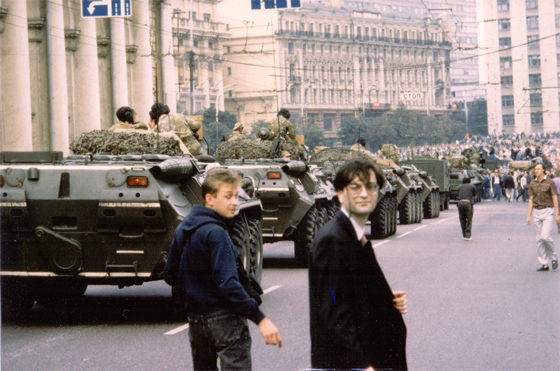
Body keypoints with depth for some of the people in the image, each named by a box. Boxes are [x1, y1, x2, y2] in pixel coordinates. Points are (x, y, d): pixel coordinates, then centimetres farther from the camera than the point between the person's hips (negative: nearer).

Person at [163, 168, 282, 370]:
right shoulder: (215, 233, -17)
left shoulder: (183, 229, 10)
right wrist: (260, 319, -27)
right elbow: (227, 284, -25)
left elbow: (170, 276, 18)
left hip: (195, 320, 9)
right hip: (223, 317, -9)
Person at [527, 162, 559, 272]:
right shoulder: (532, 184, 10)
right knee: (539, 239, 2)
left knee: (546, 236, -17)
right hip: (536, 212, 5)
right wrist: (529, 216, 8)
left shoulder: (550, 182, -3)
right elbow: (531, 200, 12)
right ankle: (544, 264, 7)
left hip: (548, 211, -5)